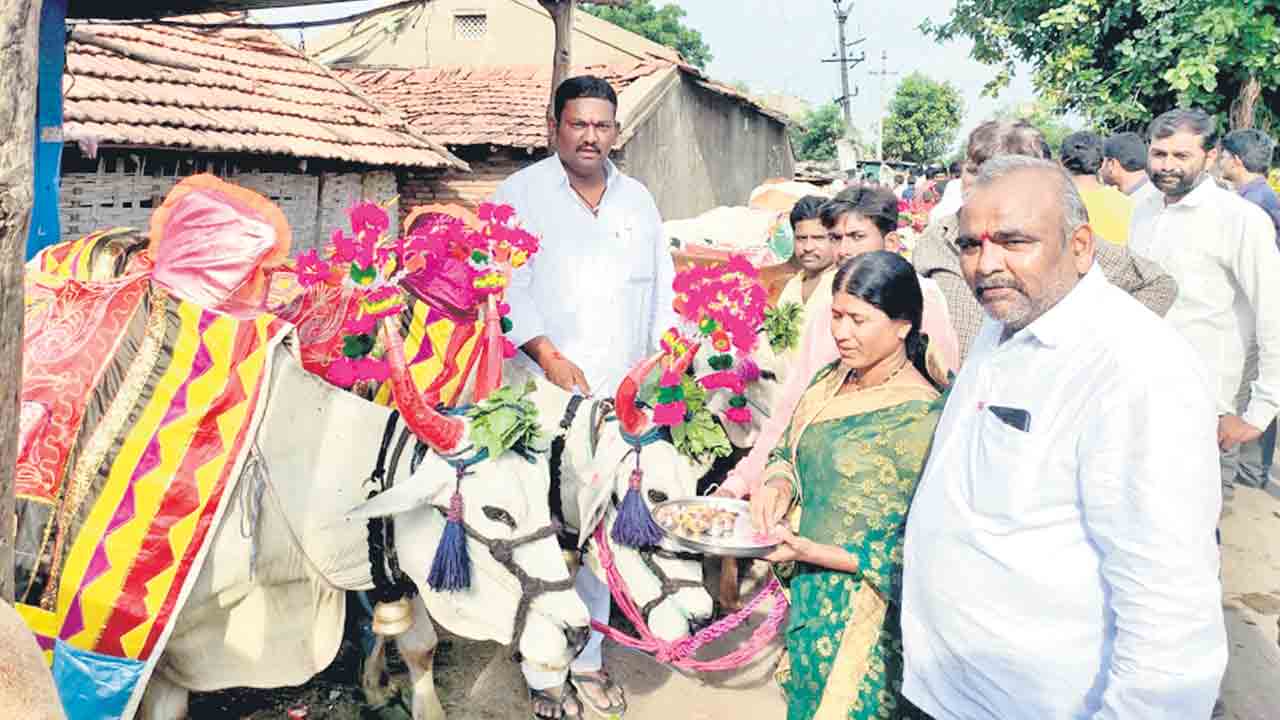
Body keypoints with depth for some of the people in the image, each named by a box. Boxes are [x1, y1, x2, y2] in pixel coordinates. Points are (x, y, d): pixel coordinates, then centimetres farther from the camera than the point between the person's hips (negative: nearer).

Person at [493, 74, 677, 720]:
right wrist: (548, 355, -17)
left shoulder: (638, 200, 18)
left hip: (621, 400, 4)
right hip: (545, 399, -4)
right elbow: (505, 286, -6)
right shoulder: (520, 194, 3)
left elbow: (661, 288, 18)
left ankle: (588, 658, 23)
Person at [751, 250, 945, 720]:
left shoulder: (922, 416, -21)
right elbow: (790, 453, 14)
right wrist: (778, 484, -9)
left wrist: (810, 551, -24)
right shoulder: (830, 380, 0)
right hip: (810, 594, 6)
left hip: (865, 614, -6)